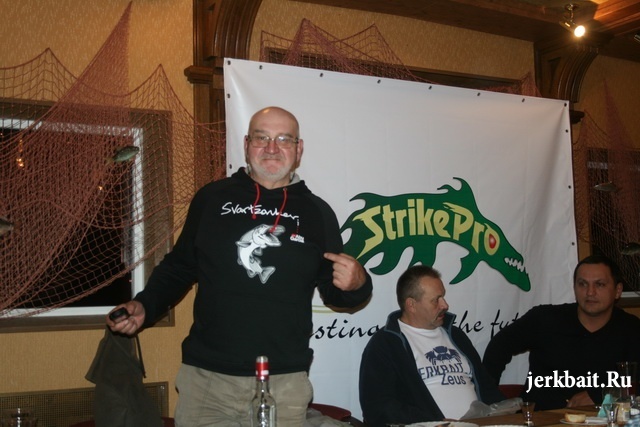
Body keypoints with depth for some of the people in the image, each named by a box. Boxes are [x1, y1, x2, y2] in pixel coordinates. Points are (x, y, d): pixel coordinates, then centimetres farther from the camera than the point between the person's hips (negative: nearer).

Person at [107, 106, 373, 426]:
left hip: (283, 383, 0)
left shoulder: (317, 212, 5)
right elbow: (179, 268, 13)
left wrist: (356, 285, -9)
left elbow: (333, 291, 11)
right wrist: (144, 306, -1)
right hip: (204, 377, 0)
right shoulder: (211, 197, 5)